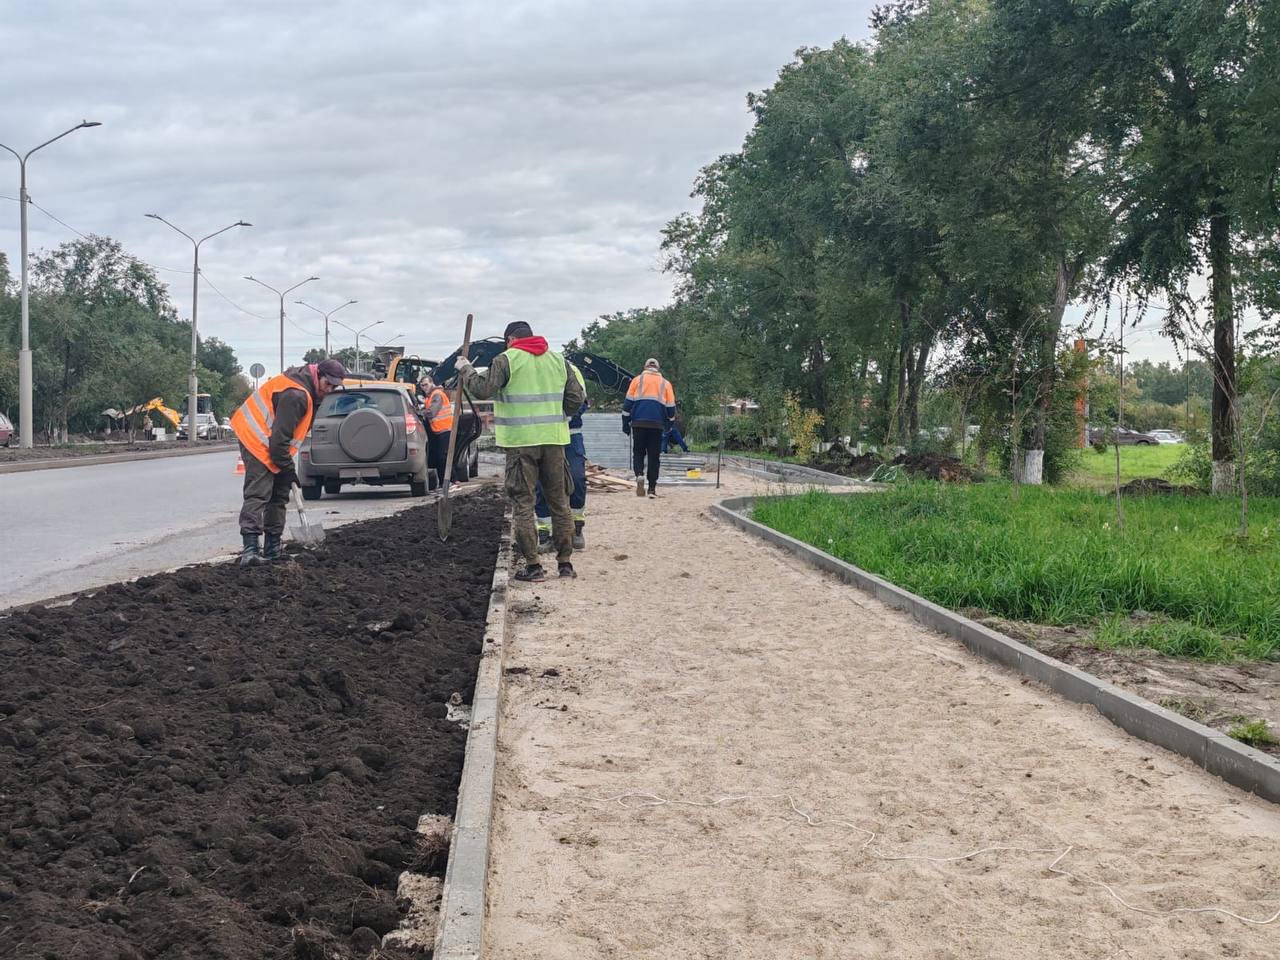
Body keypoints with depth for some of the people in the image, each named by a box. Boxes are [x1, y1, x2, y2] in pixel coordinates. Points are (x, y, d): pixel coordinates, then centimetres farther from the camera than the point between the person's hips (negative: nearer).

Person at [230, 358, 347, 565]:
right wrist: (288, 468, -18)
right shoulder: (296, 395, -27)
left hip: (270, 444, 11)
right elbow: (280, 436, -26)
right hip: (258, 443, -11)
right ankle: (250, 548, -24)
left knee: (279, 495, 12)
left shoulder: (305, 391, 8)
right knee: (258, 494, -18)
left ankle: (273, 547, 18)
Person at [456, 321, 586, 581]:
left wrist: (465, 369, 6)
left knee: (523, 503, 2)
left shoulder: (506, 360, -4)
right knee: (559, 501, 12)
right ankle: (565, 562, 14)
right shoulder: (558, 360, 10)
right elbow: (576, 397, 10)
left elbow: (482, 389, -10)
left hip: (521, 442, -4)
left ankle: (533, 565, -1)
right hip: (554, 439, 4)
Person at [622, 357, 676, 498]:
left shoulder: (638, 380, 10)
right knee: (654, 456, 7)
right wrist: (669, 425, 26)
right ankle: (652, 489, 4)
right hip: (657, 425, 1)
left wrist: (626, 423, 11)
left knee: (638, 452, 11)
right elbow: (671, 408, 14)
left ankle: (639, 475, -16)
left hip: (638, 423, -1)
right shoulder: (665, 383, 14)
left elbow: (628, 403, 6)